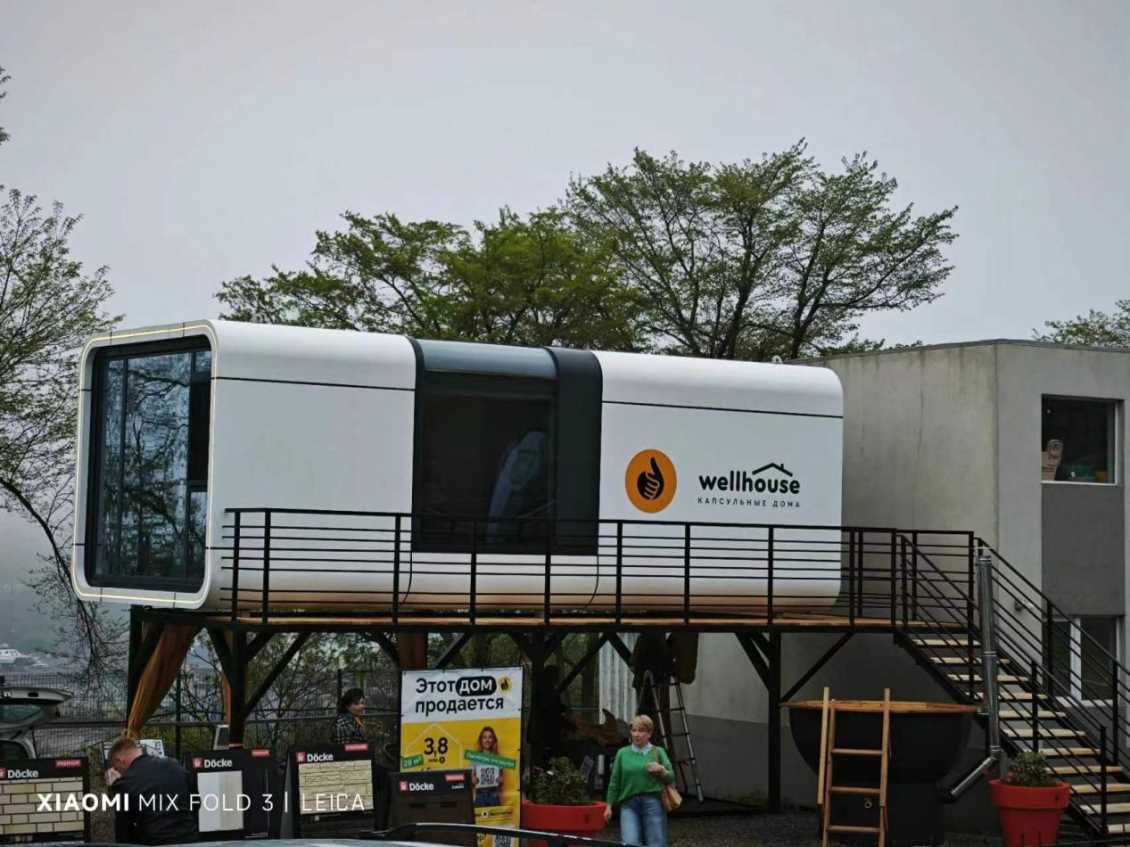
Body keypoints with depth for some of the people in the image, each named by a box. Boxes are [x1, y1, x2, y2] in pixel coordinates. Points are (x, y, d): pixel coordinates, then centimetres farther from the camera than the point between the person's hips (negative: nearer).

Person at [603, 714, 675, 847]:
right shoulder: (623, 753, 12)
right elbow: (614, 782, 14)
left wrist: (661, 770, -14)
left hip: (653, 803, 0)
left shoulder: (658, 752, 10)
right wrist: (609, 806, 11)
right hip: (629, 804, 0)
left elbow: (671, 777, 7)